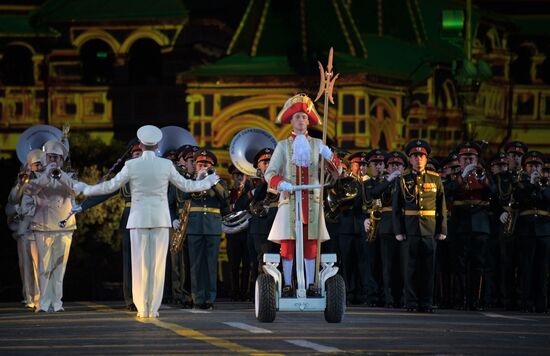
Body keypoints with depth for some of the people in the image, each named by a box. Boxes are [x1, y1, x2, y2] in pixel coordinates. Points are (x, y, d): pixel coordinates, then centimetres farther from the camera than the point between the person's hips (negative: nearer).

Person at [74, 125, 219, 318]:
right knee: (157, 264, 4)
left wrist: (86, 189, 13)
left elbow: (111, 186, -2)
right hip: (161, 219, 1)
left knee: (140, 264, 4)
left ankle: (142, 309, 2)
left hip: (139, 219, -1)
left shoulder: (131, 165, -6)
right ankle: (153, 309, 2)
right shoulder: (166, 165, -3)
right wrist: (208, 182, 23)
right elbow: (186, 186, 6)